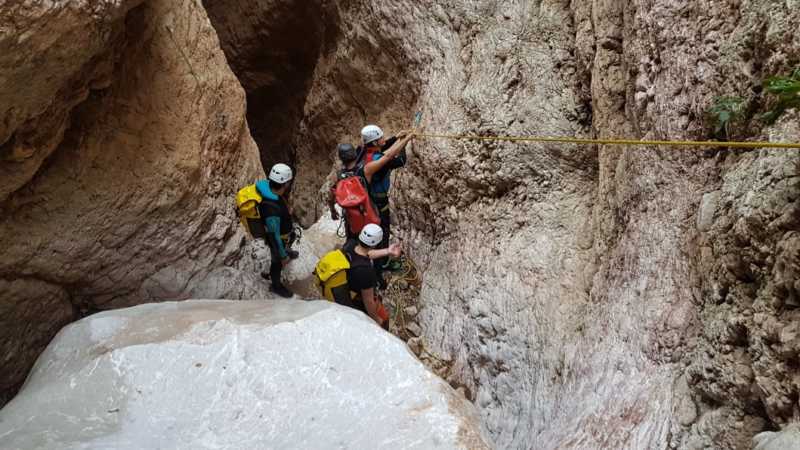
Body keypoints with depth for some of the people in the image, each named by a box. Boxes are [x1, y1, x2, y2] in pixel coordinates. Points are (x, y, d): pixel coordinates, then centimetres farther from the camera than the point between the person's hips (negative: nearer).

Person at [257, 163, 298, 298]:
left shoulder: (269, 187, -23)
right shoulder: (272, 209, -47)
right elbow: (274, 236, -35)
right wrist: (283, 256, -22)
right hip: (277, 238, -7)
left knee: (285, 246, 39)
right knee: (278, 262, 21)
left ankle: (286, 251, 73)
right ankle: (276, 285, 48)